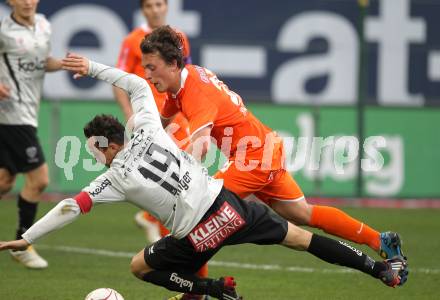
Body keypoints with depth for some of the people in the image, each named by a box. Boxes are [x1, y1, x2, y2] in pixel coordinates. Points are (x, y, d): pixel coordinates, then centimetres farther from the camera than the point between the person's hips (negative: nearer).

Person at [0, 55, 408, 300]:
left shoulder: (115, 179, -5)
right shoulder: (148, 130, 6)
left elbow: (71, 208, -6)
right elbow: (138, 84, 20)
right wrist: (92, 67, 22)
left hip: (200, 234, -5)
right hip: (228, 203, 5)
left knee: (140, 267, 15)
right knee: (299, 237, 14)